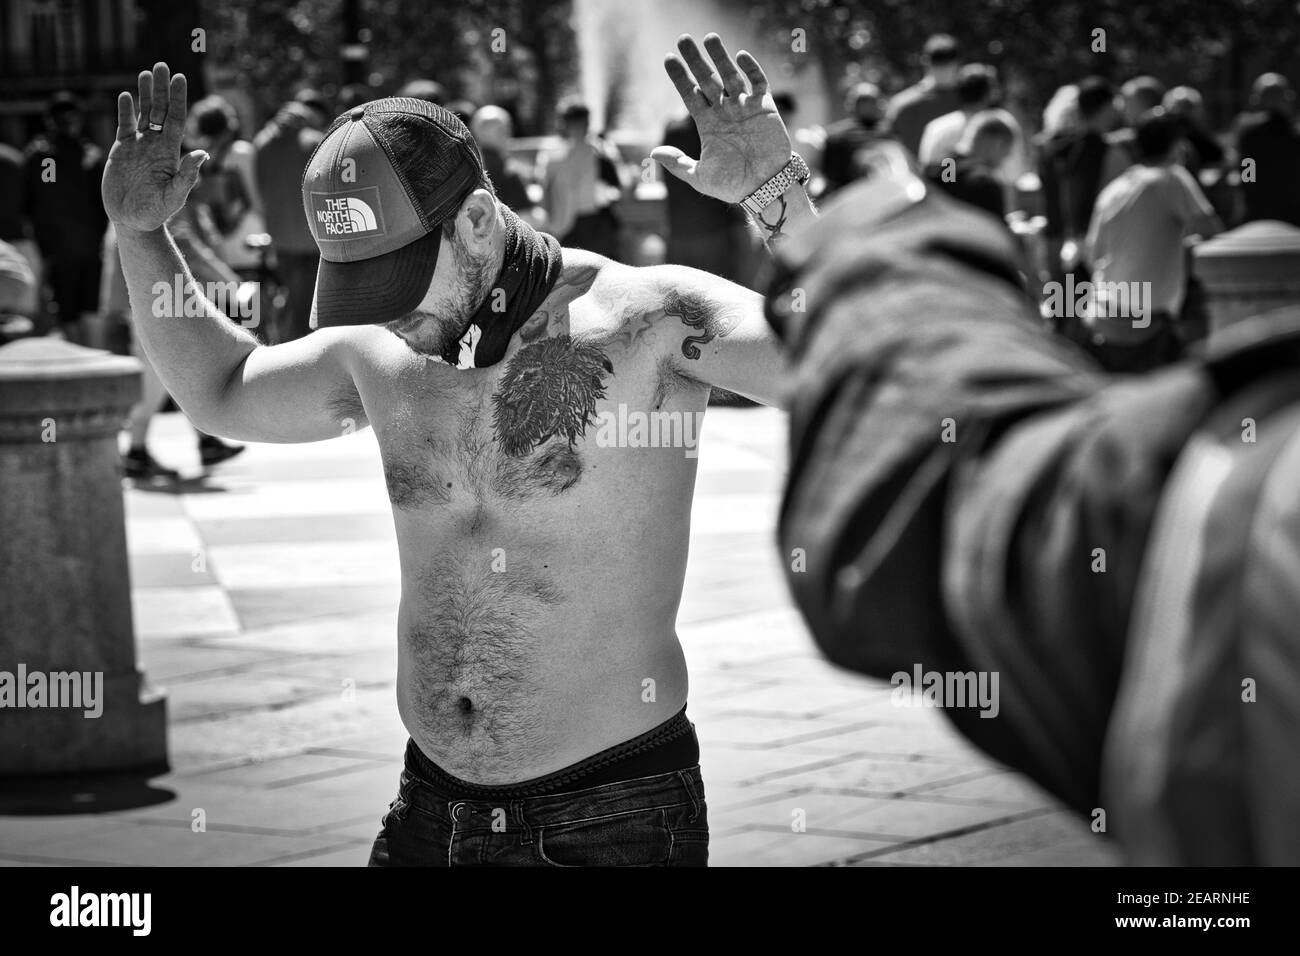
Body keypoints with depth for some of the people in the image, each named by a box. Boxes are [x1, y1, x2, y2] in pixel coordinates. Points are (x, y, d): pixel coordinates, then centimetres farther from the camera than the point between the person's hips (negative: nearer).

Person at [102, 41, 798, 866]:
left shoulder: (648, 320, -13)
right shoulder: (380, 352, 5)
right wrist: (141, 234, 14)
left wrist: (777, 187, -37)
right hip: (432, 809, 6)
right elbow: (224, 394, 25)